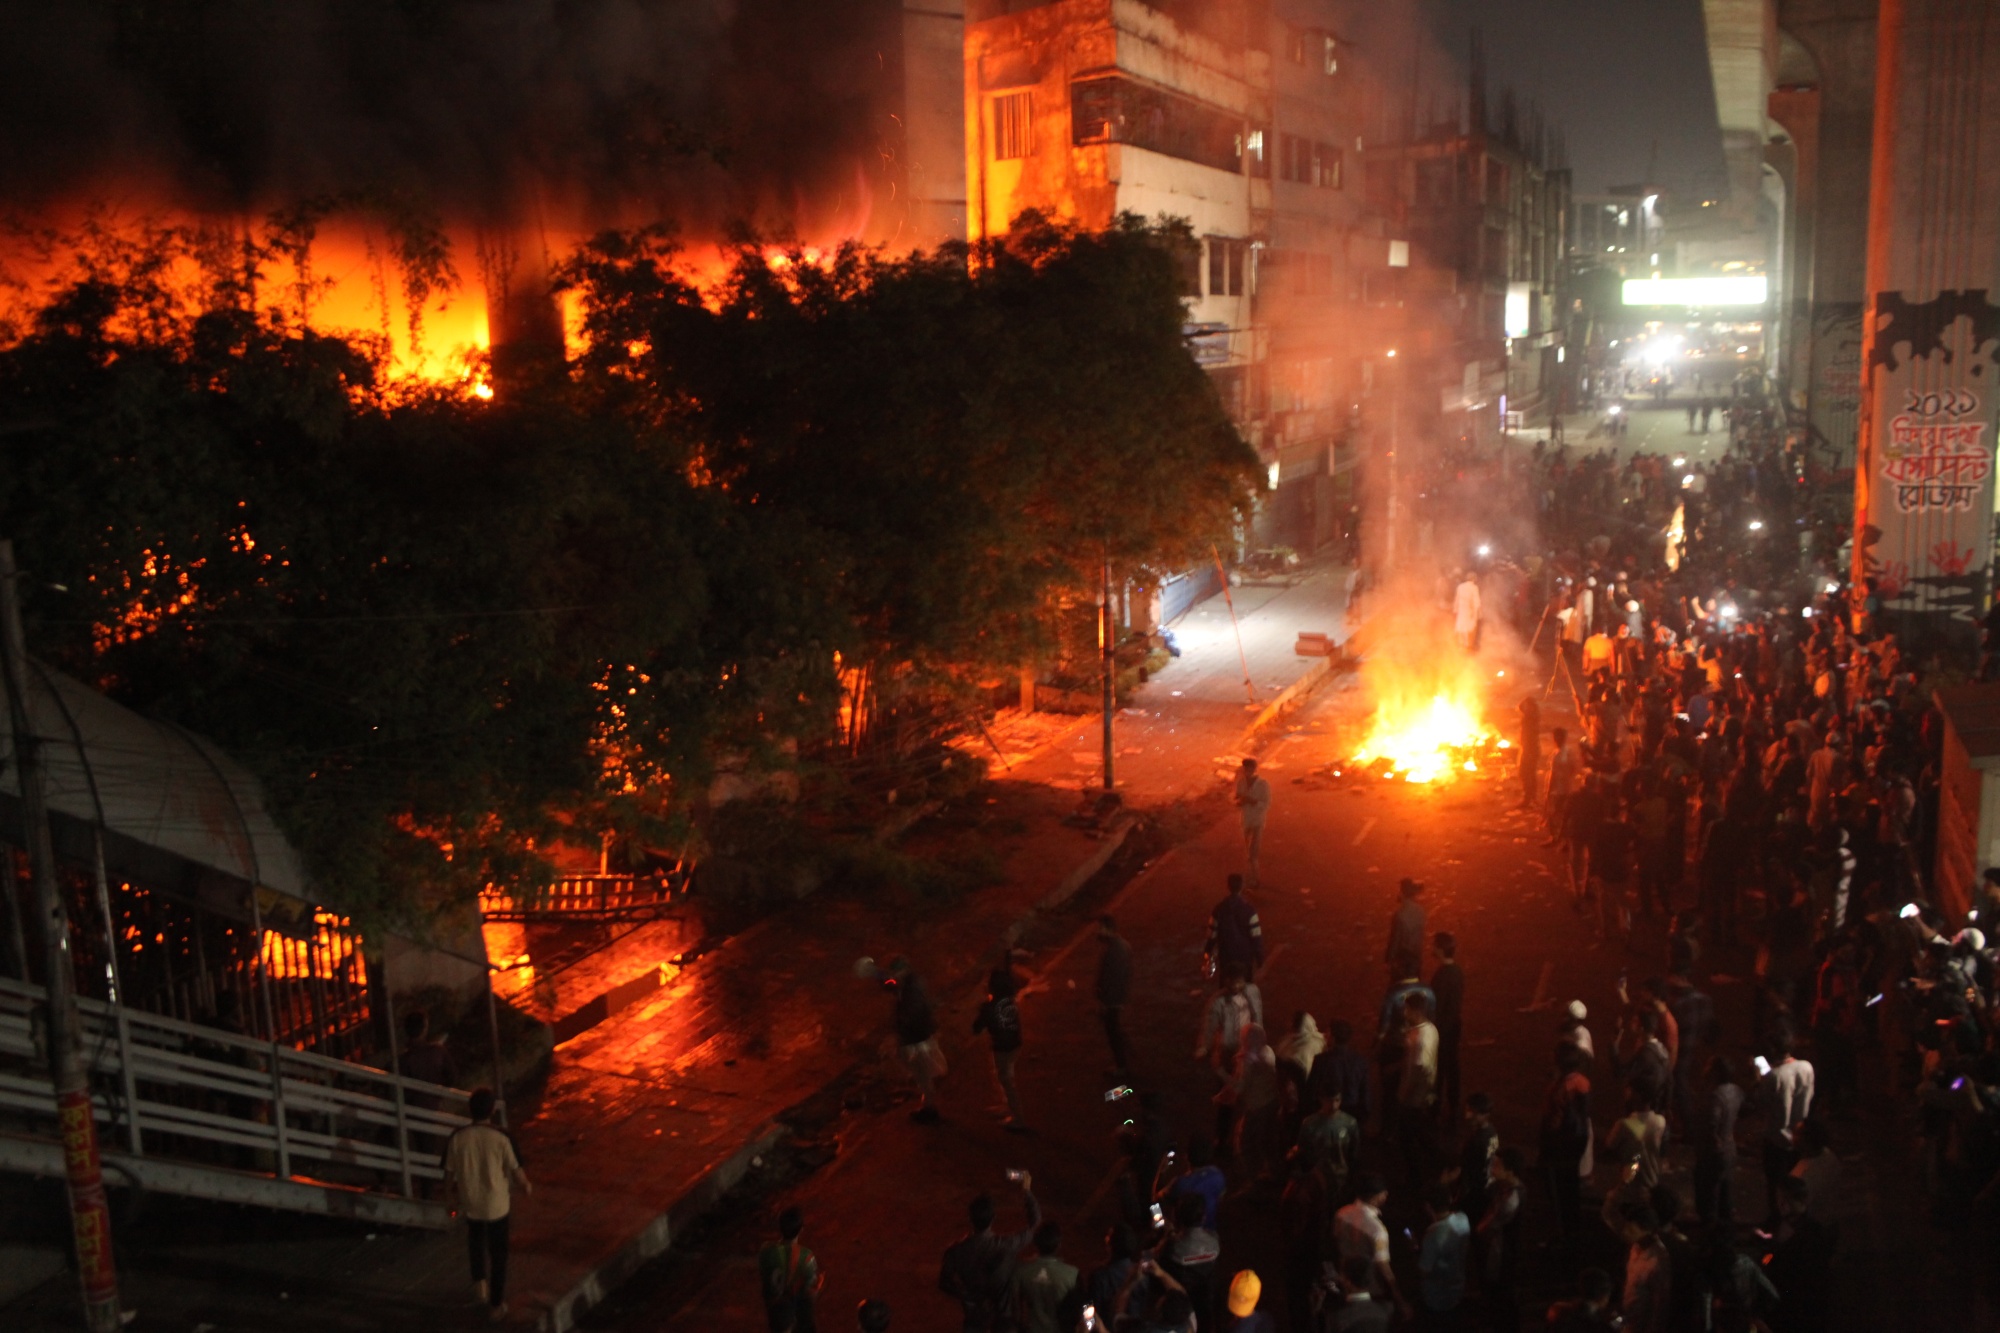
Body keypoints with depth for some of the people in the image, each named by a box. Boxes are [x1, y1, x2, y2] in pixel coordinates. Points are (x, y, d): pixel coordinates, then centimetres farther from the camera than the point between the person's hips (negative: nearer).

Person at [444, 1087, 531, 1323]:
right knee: (498, 1253, 14)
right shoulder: (501, 1137, -21)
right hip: (497, 1204, -2)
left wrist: (449, 1196, 15)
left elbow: (449, 1172, -3)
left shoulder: (457, 1137, -14)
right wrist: (525, 1186, 10)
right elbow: (515, 1170, -11)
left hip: (470, 1202, 2)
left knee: (476, 1241, 34)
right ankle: (496, 1305, 23)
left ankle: (479, 1279, 29)